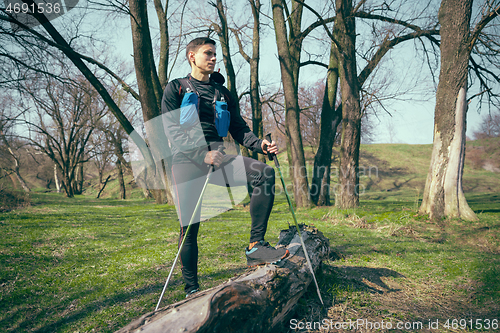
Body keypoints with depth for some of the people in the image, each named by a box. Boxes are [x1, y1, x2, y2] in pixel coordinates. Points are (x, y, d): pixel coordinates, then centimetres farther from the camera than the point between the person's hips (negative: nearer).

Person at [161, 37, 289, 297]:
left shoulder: (222, 93, 23)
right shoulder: (175, 88, 10)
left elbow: (239, 129, 18)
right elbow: (172, 131, -3)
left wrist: (260, 144, -4)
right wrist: (202, 154, -19)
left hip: (218, 155, 4)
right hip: (187, 159, -3)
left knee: (264, 174, -22)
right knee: (189, 226, -6)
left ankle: (255, 247, -22)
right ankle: (191, 288, 10)